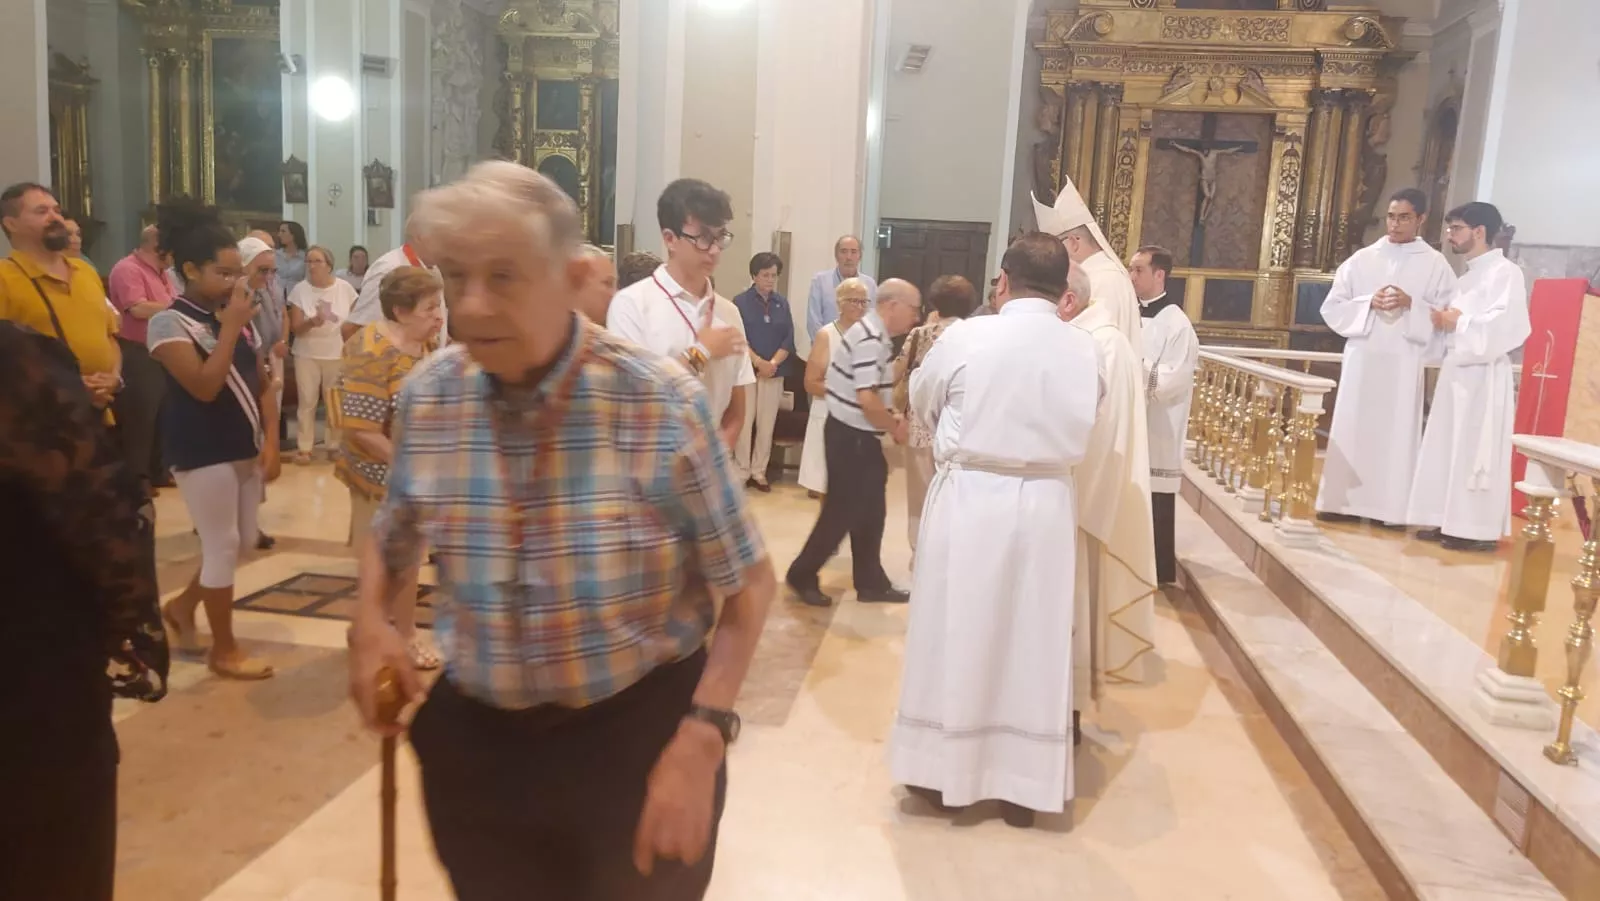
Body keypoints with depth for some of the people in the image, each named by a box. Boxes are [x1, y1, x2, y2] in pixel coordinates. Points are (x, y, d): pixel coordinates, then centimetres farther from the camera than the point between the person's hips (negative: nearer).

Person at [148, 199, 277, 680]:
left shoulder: (238, 318, 8)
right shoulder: (169, 322, -12)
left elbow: (263, 382, 12)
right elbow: (204, 386, -24)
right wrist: (230, 327, -19)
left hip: (244, 447, 7)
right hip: (202, 453, -7)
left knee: (243, 541, 14)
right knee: (222, 545, 0)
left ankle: (182, 607, 38)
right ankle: (224, 649, 15)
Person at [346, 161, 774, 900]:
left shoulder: (662, 402, -18)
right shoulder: (425, 397, -6)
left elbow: (748, 581, -11)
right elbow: (391, 538, 12)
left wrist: (702, 739, -19)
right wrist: (371, 618, -7)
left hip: (640, 729, -3)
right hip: (475, 738, 3)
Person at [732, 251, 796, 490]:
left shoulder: (782, 303, 9)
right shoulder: (741, 302, -1)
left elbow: (789, 339, 3)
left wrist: (773, 363, -11)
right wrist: (758, 362, -16)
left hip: (774, 373, 3)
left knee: (767, 425, 4)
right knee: (744, 423, -3)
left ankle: (759, 471, 13)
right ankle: (741, 471, 7)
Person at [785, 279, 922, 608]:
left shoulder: (874, 334, 11)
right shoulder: (869, 340, -21)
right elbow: (867, 400, -26)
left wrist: (890, 421, 7)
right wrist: (896, 427, -12)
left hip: (861, 436, 10)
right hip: (851, 436, -10)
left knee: (870, 512, 14)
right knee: (843, 511, 0)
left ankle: (871, 582, 23)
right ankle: (802, 575, 14)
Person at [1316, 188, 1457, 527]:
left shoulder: (1435, 264, 5)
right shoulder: (1361, 259, 9)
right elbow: (1332, 307, 5)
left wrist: (1411, 305, -15)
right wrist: (1369, 303, -11)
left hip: (1404, 363, -2)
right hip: (1361, 357, 2)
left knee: (1397, 433, -1)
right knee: (1351, 429, 2)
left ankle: (1391, 508, 4)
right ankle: (1343, 502, 8)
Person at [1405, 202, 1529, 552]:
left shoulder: (1505, 272, -7)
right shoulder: (1467, 276, 19)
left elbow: (1506, 324, -19)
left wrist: (1459, 322, -10)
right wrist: (1443, 319, 0)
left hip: (1484, 374, -9)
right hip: (1456, 370, 9)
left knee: (1476, 452, -6)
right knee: (1447, 448, 8)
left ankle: (1479, 529, -1)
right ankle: (1448, 521, 14)